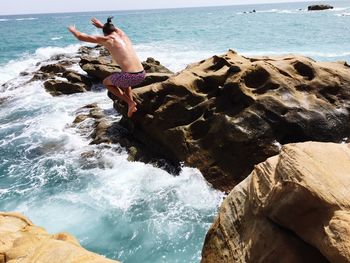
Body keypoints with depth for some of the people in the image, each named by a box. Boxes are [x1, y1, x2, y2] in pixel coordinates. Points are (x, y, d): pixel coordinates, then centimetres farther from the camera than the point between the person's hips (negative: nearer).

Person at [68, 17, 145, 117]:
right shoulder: (122, 34, 19)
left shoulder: (107, 39, 6)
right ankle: (131, 102, 22)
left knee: (106, 82, 26)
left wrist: (72, 29, 34)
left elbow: (80, 37, 14)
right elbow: (113, 28, 48)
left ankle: (130, 102, 8)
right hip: (142, 75, 6)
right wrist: (102, 25, 59)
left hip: (130, 76, -6)